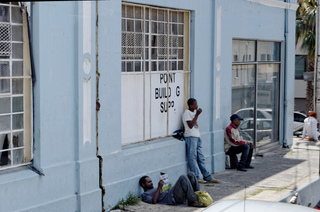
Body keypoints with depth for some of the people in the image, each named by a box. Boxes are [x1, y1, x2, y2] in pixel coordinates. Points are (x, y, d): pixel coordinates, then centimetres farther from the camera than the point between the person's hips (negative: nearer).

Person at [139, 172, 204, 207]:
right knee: (182, 177, -25)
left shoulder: (155, 189, 37)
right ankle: (193, 201, -30)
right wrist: (159, 188, -11)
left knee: (190, 175, -2)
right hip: (172, 198, -8)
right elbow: (153, 201, -10)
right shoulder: (144, 194, 12)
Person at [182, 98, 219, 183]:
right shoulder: (187, 113, -8)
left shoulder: (194, 112, 19)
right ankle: (196, 178, -2)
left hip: (197, 136, 9)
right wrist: (197, 115, -14)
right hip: (191, 137, -9)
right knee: (192, 158, -5)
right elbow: (190, 125, -17)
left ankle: (207, 177, 9)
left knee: (201, 158, 9)